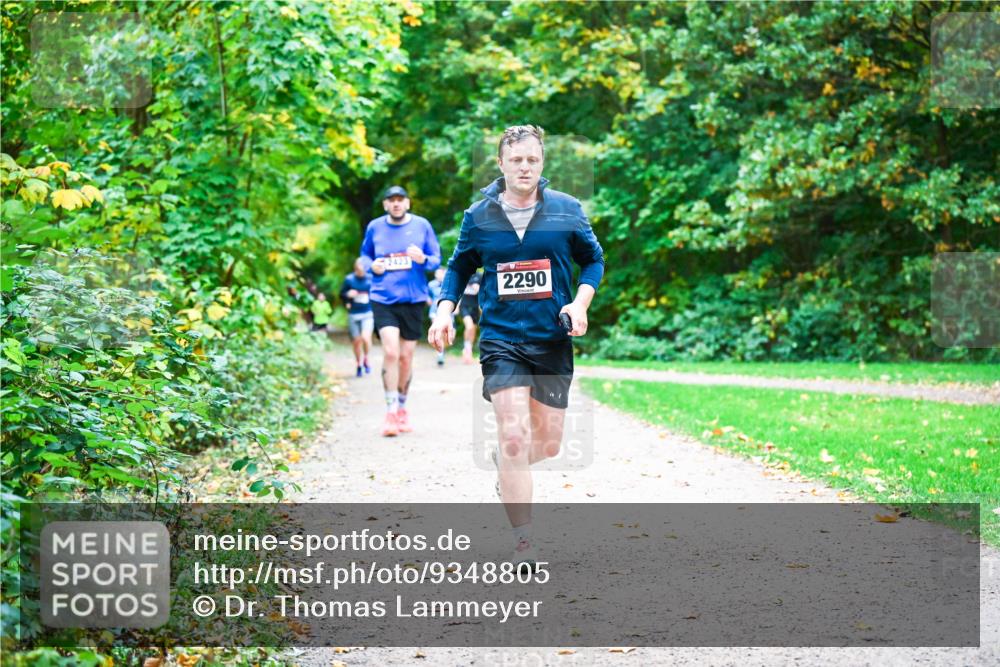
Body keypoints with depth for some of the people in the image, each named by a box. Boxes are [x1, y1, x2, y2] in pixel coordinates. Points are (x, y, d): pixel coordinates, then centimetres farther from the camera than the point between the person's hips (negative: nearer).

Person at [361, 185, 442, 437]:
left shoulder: (422, 225, 2)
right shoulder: (374, 227, 4)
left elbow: (436, 259, 6)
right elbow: (364, 254, 17)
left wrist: (423, 259, -16)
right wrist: (372, 265, -5)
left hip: (413, 299, 1)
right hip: (383, 299, -1)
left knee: (406, 357, 8)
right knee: (390, 352, -16)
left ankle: (402, 409, 26)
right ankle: (391, 412, -8)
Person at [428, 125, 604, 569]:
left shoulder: (567, 210, 1)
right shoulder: (479, 216, 1)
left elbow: (593, 259, 12)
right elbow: (459, 267, 14)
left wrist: (581, 303, -4)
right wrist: (444, 310, -1)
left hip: (553, 340, 2)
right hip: (501, 339, -2)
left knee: (547, 443, 8)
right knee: (515, 437, -13)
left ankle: (507, 464, 45)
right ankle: (523, 544, -7)